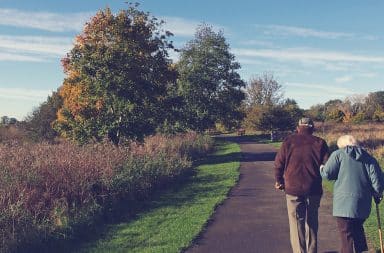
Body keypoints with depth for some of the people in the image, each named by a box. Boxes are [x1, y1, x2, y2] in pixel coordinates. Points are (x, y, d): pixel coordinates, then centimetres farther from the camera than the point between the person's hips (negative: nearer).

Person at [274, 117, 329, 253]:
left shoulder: (289, 141, 0)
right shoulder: (320, 143, 2)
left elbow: (278, 163, 0)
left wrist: (279, 180, 14)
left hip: (293, 189, -2)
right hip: (314, 189, 2)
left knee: (296, 224, 4)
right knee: (312, 223, 16)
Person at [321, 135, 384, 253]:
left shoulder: (338, 154, -3)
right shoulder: (369, 158, 9)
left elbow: (327, 174, -10)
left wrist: (321, 169, 12)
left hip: (344, 202, -5)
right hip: (363, 205, 5)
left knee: (346, 235, 1)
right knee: (358, 229, 26)